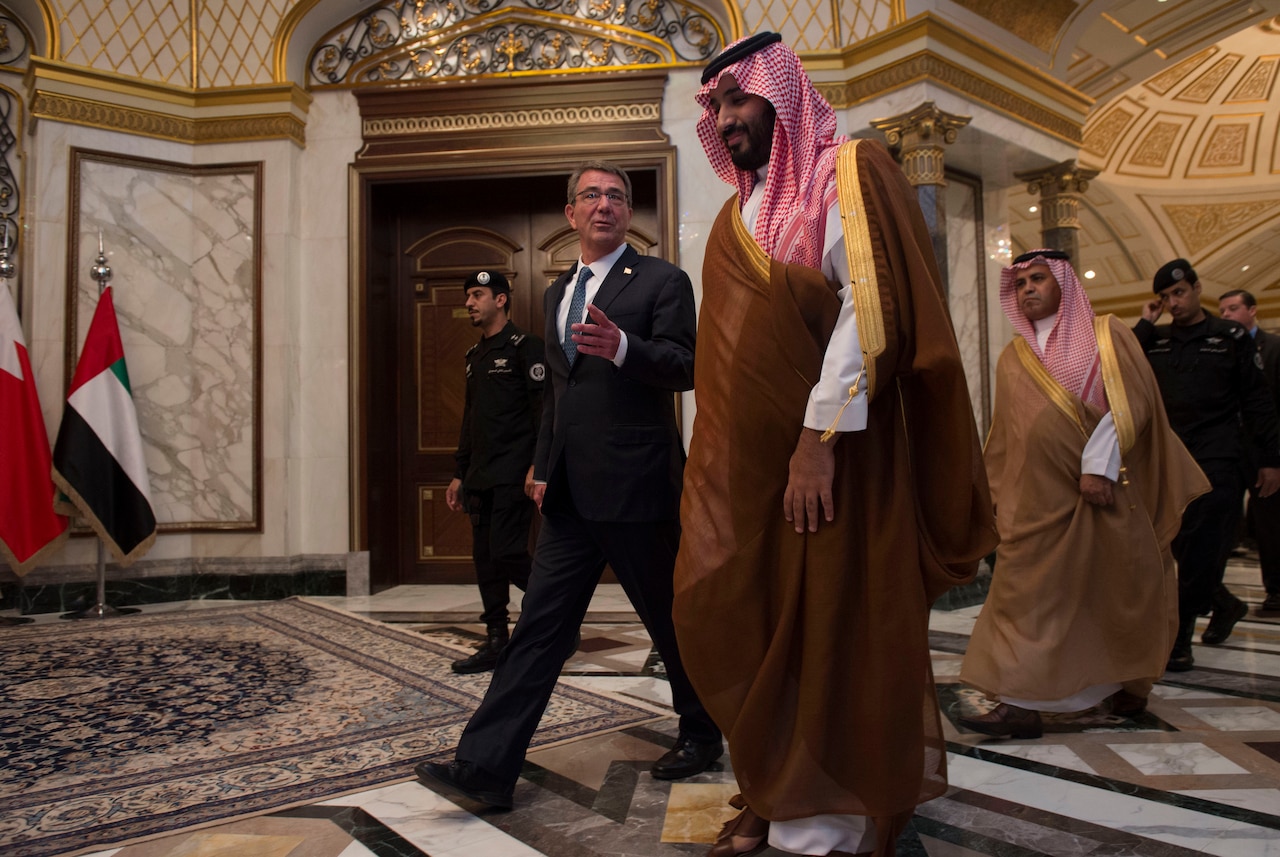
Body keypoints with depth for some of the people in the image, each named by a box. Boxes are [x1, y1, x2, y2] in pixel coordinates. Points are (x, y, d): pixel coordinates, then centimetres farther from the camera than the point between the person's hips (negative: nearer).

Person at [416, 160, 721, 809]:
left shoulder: (662, 281, -2)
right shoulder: (559, 292, 19)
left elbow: (685, 366, -14)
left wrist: (621, 347, -32)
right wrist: (542, 466, 17)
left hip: (636, 486, -6)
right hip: (570, 493, 6)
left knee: (669, 618, 9)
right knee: (540, 622, 5)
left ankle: (701, 736, 32)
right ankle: (486, 766, 9)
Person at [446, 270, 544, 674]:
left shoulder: (524, 347, -6)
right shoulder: (475, 354, 19)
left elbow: (544, 409, -13)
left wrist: (538, 465, -21)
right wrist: (460, 473, 20)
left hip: (513, 474, -8)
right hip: (480, 476, 8)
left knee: (507, 553, -13)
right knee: (485, 558, 8)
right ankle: (496, 642, 15)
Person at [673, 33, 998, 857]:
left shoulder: (850, 171, -2)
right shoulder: (738, 215, 18)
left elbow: (871, 305, -14)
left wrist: (819, 435, -21)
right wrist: (710, 460, 11)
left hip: (826, 453, -6)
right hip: (744, 457, 7)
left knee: (827, 632, 1)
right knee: (731, 620, 7)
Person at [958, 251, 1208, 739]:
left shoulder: (1106, 335, 5)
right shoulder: (1013, 358, 14)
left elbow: (1129, 401, -9)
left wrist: (1098, 464, -19)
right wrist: (1001, 498, 10)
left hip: (1109, 489, -2)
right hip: (1040, 497, 3)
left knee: (1118, 591, 8)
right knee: (1026, 593, -6)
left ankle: (1130, 684, 29)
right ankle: (1020, 703, -5)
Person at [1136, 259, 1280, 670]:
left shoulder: (1230, 336, 5)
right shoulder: (1154, 340, 12)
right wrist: (1145, 323, -3)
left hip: (1218, 457, -4)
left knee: (1202, 548, -9)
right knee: (1181, 546, 10)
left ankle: (1178, 636, -6)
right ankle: (1224, 603, 34)